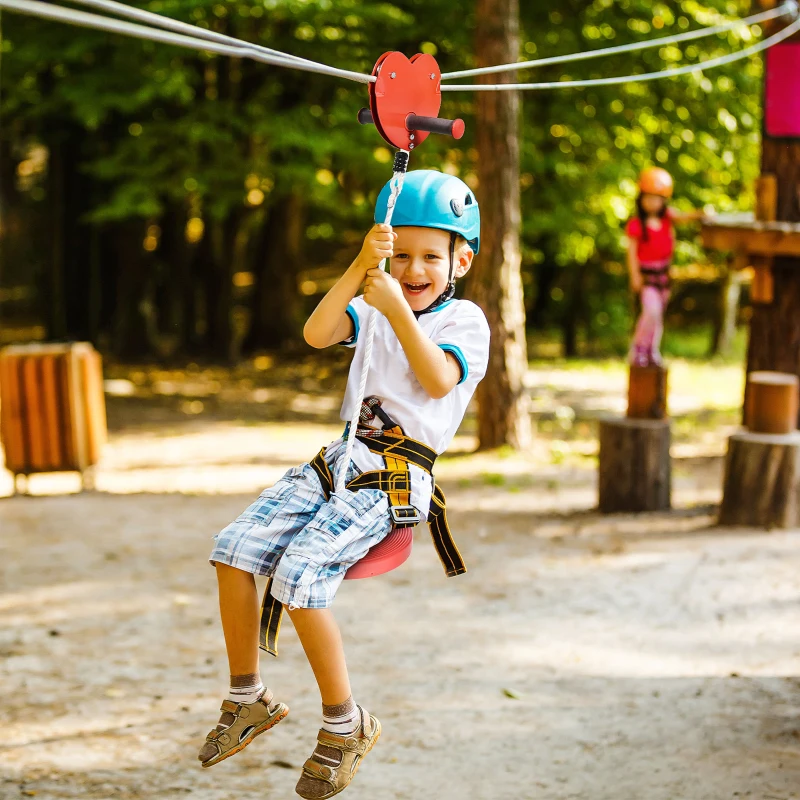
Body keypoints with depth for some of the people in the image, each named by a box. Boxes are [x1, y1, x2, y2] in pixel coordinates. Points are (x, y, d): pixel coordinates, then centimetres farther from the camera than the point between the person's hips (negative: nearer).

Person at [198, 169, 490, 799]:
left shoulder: (465, 320, 1)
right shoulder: (375, 306, 15)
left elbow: (437, 381, -18)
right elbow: (317, 333, -5)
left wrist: (397, 308, -21)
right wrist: (361, 266, -16)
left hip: (397, 476, -6)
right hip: (341, 459, 6)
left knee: (299, 575, -24)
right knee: (236, 547, -10)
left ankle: (344, 724, -8)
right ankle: (248, 699, 5)